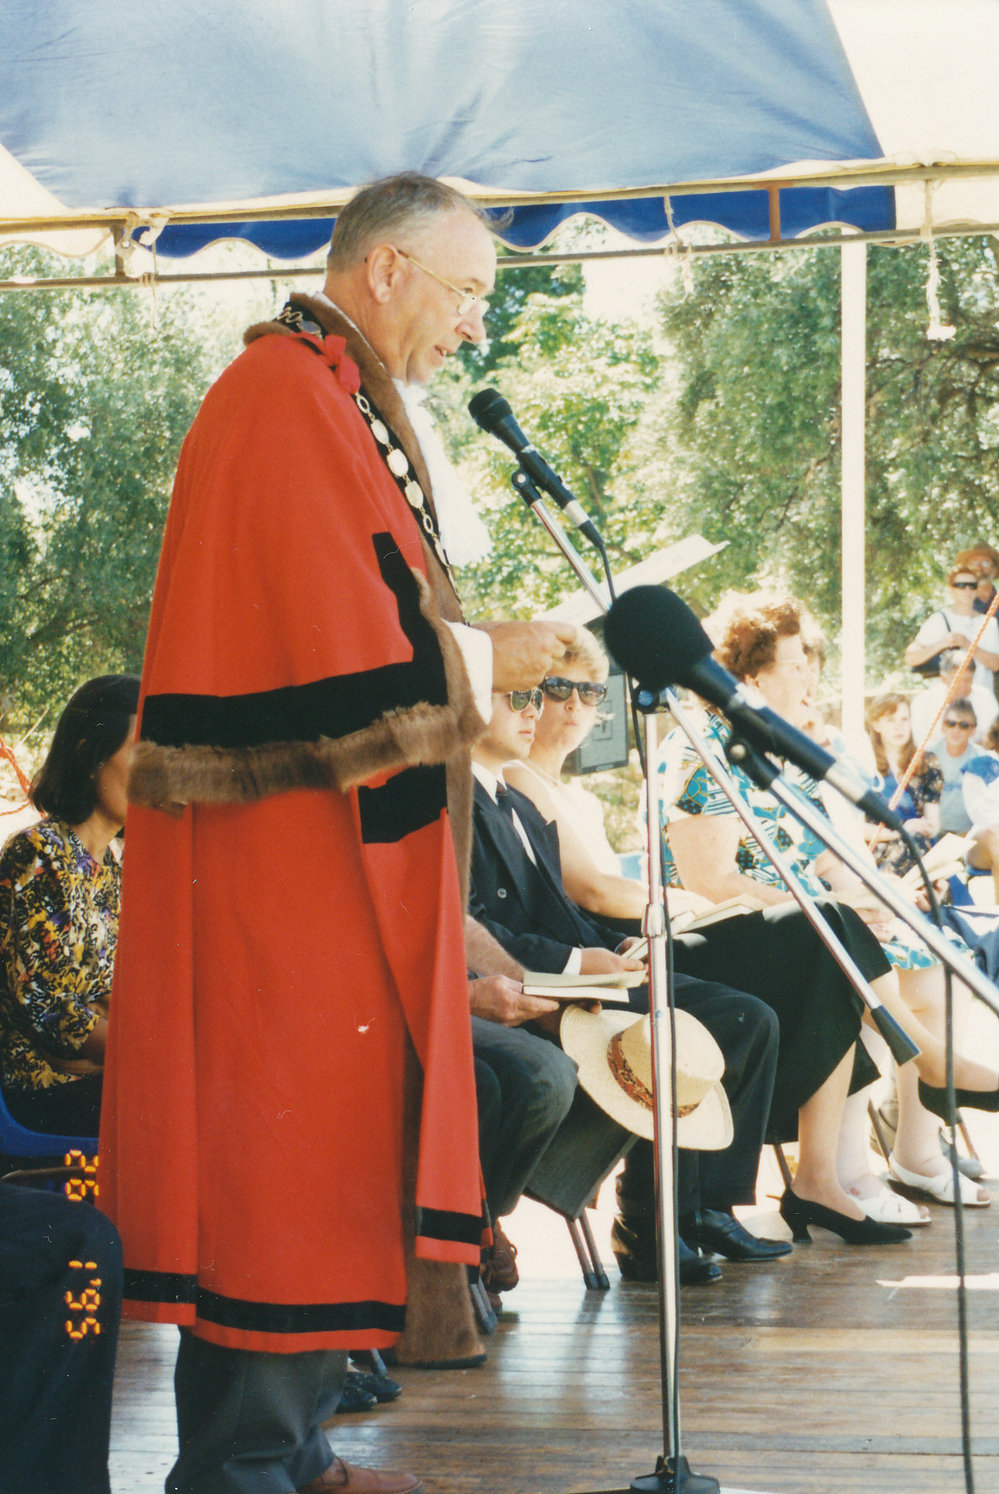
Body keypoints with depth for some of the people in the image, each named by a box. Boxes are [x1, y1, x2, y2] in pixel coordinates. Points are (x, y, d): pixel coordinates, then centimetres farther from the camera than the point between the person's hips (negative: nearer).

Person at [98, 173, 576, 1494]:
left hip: (336, 861, 11)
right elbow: (342, 644, -21)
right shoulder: (287, 401, -14)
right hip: (289, 862, -11)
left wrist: (473, 654, 9)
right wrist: (483, 660, -7)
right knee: (288, 1150, -7)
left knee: (321, 1151, 14)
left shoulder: (334, 400, 19)